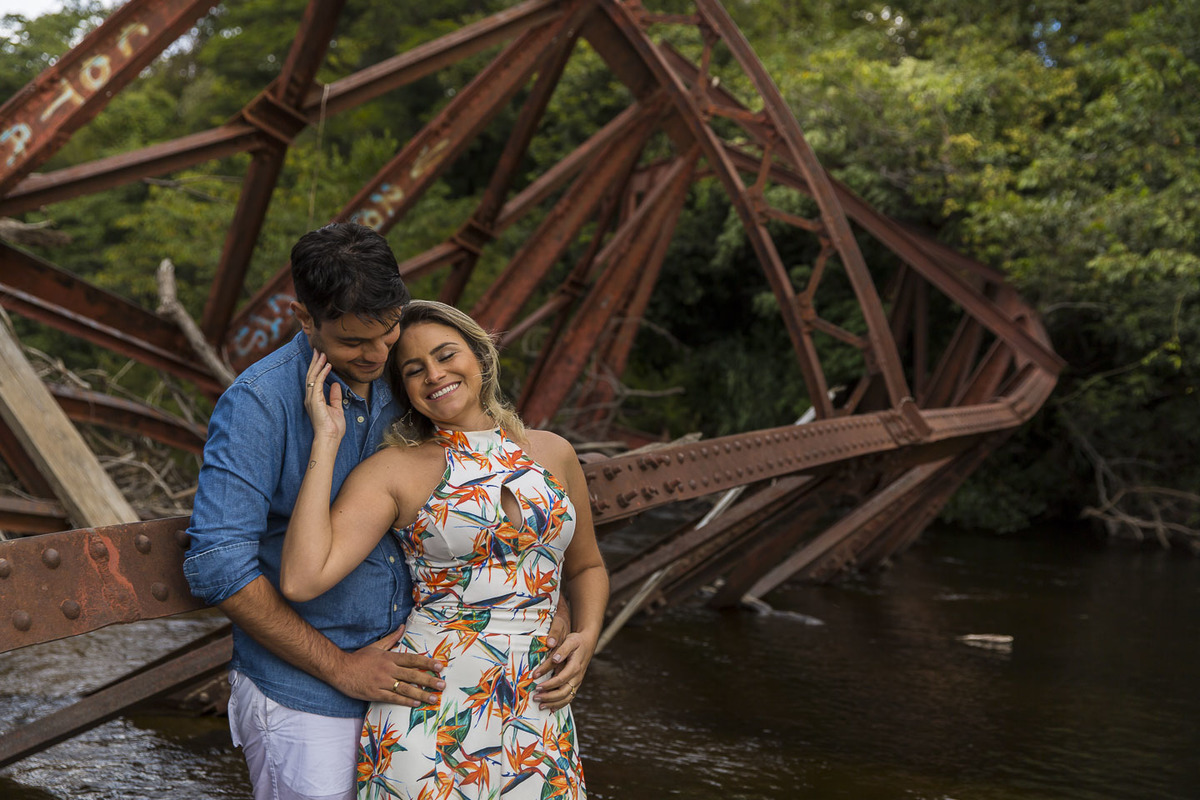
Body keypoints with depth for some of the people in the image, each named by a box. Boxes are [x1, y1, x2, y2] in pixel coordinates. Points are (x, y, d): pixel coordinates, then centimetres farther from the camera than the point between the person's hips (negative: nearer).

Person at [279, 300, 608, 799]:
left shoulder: (553, 454, 7)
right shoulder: (394, 470, -4)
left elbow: (585, 566, 22)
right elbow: (302, 580, -18)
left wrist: (586, 637, 2)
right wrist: (326, 439, -13)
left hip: (539, 715, 3)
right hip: (429, 711, -3)